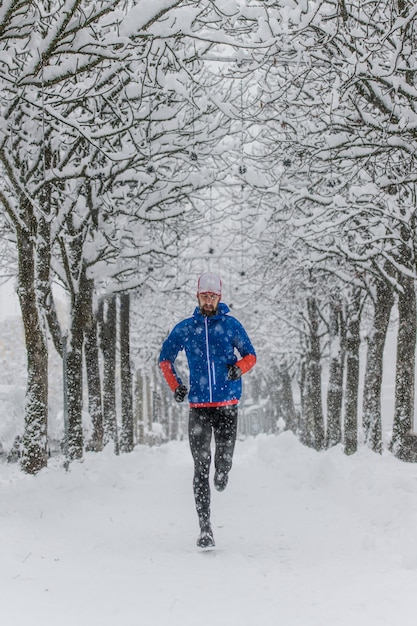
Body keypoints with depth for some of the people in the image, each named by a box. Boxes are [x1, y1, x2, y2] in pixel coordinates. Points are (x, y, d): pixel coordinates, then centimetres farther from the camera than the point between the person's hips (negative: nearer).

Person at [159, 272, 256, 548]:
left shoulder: (232, 325, 4)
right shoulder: (184, 328, 7)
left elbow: (250, 355, 13)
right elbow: (165, 358, 19)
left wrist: (239, 368, -9)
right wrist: (176, 386, 6)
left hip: (228, 404, 0)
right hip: (198, 406, 0)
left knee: (225, 458, -4)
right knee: (201, 467, -5)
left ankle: (221, 474, 36)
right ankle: (205, 528, -3)